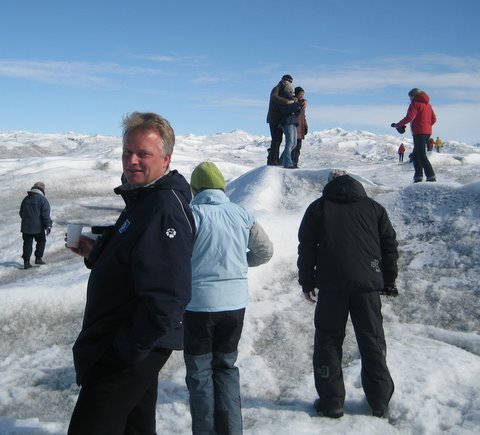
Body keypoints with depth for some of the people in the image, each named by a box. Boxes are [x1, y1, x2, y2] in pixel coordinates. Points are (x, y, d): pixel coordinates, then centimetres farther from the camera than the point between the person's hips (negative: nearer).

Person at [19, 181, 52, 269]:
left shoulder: (26, 199, 9)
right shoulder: (43, 199, -8)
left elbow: (21, 213, 18)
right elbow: (45, 214, -14)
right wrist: (48, 226, -12)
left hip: (26, 226, 4)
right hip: (38, 227, -4)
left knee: (27, 244, 9)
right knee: (41, 241, 16)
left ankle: (26, 262, 8)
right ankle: (38, 258, 13)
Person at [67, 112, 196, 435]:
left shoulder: (165, 211, -22)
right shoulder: (142, 201, 13)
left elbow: (166, 298, -29)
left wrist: (126, 351, -22)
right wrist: (96, 253, 5)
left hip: (130, 353, -11)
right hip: (136, 347, 11)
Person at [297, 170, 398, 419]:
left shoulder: (318, 207, 7)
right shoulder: (373, 207, 11)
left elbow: (306, 248, 3)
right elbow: (389, 245, 12)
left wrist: (307, 281, 10)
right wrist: (389, 280, 19)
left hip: (331, 284, -2)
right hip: (367, 283, 2)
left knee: (328, 341, 7)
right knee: (372, 341, 11)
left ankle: (331, 402, 6)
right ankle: (379, 401, 16)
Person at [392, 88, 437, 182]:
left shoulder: (415, 104, -7)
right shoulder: (428, 104, 19)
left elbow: (409, 117, -18)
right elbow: (433, 119, 17)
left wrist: (398, 125, -10)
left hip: (419, 132, -9)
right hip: (427, 131, 9)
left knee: (421, 156, -10)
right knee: (416, 154, 15)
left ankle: (431, 177, -16)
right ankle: (418, 176, 11)